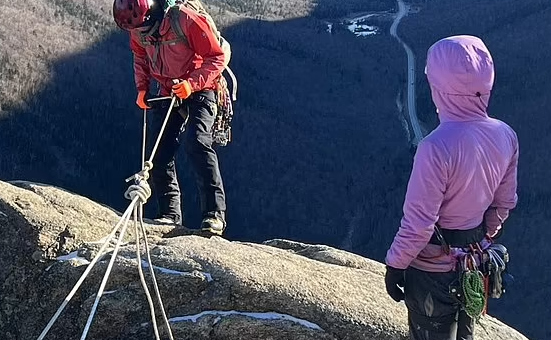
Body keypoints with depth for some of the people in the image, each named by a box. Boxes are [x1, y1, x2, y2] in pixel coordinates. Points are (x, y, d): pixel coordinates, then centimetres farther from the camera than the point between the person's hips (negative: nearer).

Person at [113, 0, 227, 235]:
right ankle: (170, 214, 11)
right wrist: (142, 88, 2)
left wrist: (192, 83, -29)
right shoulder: (139, 30, -6)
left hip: (197, 92, -6)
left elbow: (216, 57, -19)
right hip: (167, 94, 6)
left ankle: (214, 212, -25)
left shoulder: (187, 21, -26)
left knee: (196, 144, -25)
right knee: (160, 153, 0)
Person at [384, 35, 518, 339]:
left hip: (433, 267, -6)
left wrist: (395, 264, -11)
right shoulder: (505, 136, -11)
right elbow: (504, 203, 3)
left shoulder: (437, 147, -32)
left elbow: (418, 223, -25)